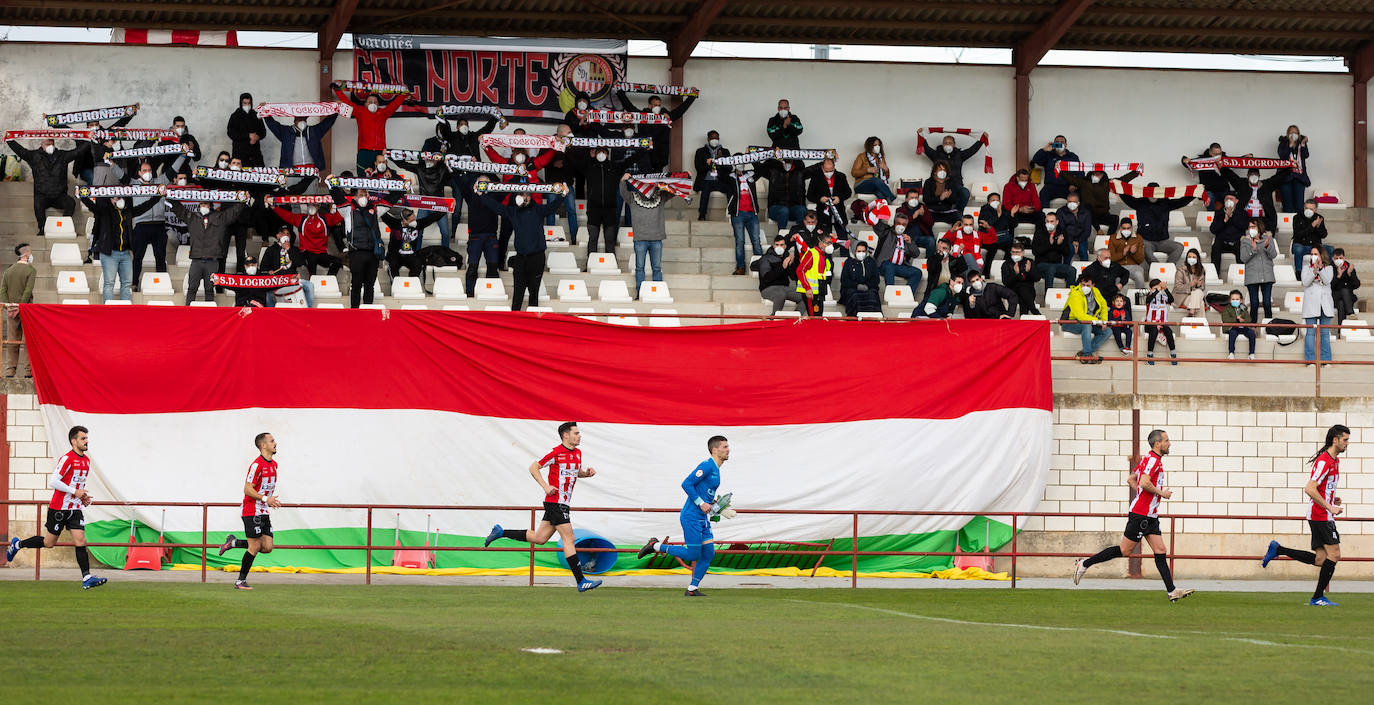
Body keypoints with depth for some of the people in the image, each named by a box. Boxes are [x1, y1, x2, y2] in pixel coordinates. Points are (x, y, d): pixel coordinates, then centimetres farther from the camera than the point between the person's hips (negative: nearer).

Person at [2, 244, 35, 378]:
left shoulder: (8, 271, 9)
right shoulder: (31, 270, -7)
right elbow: (28, 291, -16)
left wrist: (8, 307, -7)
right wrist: (20, 307, -14)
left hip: (11, 311, 4)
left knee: (12, 341, 8)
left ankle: (10, 370, 5)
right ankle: (27, 370, -1)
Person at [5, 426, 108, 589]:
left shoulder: (86, 460, 10)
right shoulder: (67, 458, -16)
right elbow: (53, 481, -22)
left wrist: (84, 497, 9)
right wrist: (75, 492, -21)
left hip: (76, 509, 6)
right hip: (59, 508, -6)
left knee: (80, 541, -6)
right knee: (49, 543, 5)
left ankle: (86, 578, -11)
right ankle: (17, 544, 28)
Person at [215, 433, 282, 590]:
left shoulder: (273, 465, 13)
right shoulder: (257, 465, -16)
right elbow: (248, 489, -18)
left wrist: (272, 500, 11)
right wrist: (265, 499, -26)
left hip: (264, 513, 8)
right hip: (252, 512, -8)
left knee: (267, 547, 1)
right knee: (255, 547, -7)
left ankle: (233, 543, 17)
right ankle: (240, 581, 4)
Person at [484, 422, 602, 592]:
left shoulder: (577, 452, 13)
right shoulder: (556, 453, -13)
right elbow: (533, 468, -7)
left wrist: (587, 472, 6)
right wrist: (546, 487, -17)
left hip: (564, 503, 9)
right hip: (555, 501, -9)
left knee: (539, 538, 14)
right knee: (569, 540, -9)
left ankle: (500, 532, 24)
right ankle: (581, 582, -9)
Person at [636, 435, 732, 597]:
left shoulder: (715, 468, 16)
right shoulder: (707, 465, -14)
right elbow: (687, 484, -20)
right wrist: (701, 503, -20)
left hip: (702, 518, 10)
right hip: (691, 517, -10)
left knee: (708, 554, 4)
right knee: (692, 554, -8)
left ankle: (692, 589, 10)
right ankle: (656, 546, 6)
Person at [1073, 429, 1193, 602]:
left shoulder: (1150, 459, 17)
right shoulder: (1152, 460, -14)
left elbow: (1131, 479, 25)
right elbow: (1144, 483, -27)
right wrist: (1161, 493, -14)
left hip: (1150, 516, 10)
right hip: (1140, 514, -10)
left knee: (1161, 552, 2)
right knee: (1125, 550, -4)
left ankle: (1172, 591, -3)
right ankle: (1085, 564, 6)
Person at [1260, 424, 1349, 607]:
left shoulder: (1334, 460, 16)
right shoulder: (1324, 461, -16)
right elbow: (1309, 489, -23)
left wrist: (1332, 498, 11)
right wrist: (1330, 507, -20)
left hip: (1325, 517, 9)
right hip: (1320, 516, -9)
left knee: (1320, 560, 6)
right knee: (1334, 554, -9)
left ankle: (1278, 549, 12)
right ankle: (1318, 597, -3)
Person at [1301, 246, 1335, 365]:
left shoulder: (1328, 268, 11)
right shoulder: (1306, 267, 10)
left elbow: (1327, 280, -6)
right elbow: (1305, 282, -4)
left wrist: (1320, 268, -17)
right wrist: (1314, 270, -16)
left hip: (1325, 304, 1)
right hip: (1311, 304, -1)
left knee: (1325, 333, 2)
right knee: (1310, 332, -6)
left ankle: (1326, 360, 6)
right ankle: (1310, 360, -4)